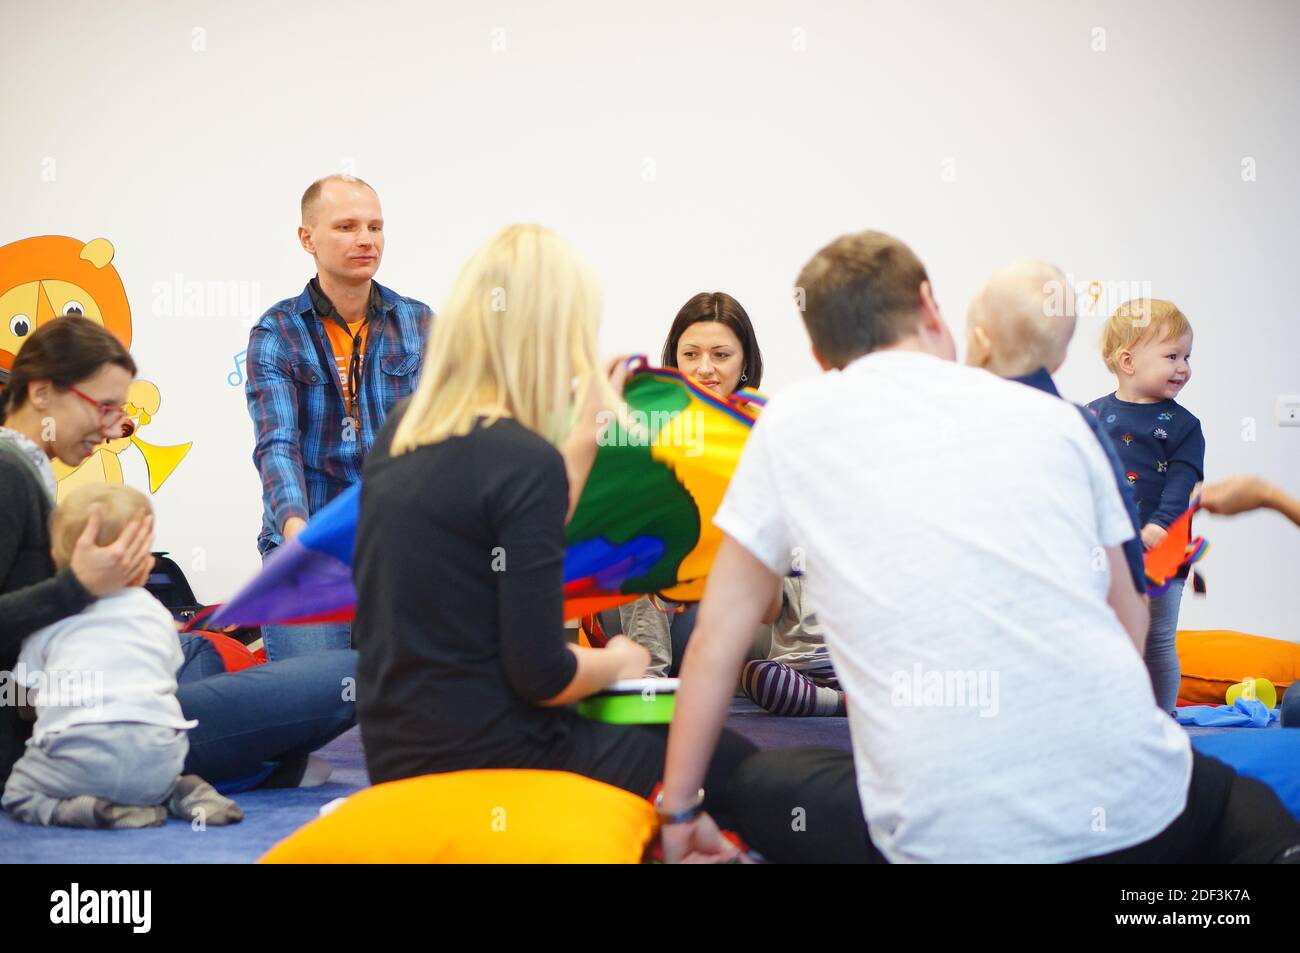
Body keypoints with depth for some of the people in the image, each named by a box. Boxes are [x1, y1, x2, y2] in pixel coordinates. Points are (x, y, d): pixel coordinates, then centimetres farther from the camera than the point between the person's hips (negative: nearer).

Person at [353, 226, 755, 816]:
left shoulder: (399, 432, 4)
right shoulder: (525, 458, -19)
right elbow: (541, 675, -19)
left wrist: (585, 437, 14)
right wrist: (617, 662, 1)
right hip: (489, 760, -8)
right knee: (731, 764, 6)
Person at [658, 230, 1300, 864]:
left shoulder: (791, 424, 8)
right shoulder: (1050, 414, 12)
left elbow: (717, 637, 12)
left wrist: (680, 811, 23)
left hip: (951, 834, -3)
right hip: (1133, 810, 3)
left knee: (755, 788, 25)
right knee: (1239, 799, 35)